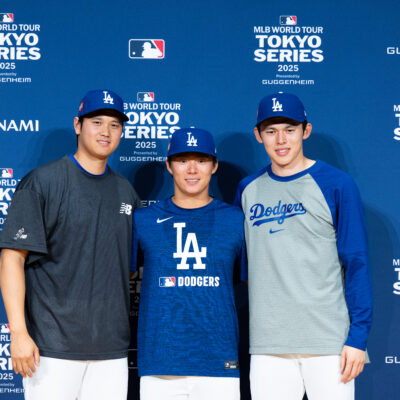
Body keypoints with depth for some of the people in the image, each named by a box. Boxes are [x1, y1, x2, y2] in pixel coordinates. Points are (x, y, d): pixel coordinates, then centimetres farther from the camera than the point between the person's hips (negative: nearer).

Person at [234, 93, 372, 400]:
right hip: (267, 345, 3)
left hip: (330, 341, -3)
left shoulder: (336, 184, -1)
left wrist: (358, 335, -9)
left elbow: (356, 263, -4)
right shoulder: (248, 189, 10)